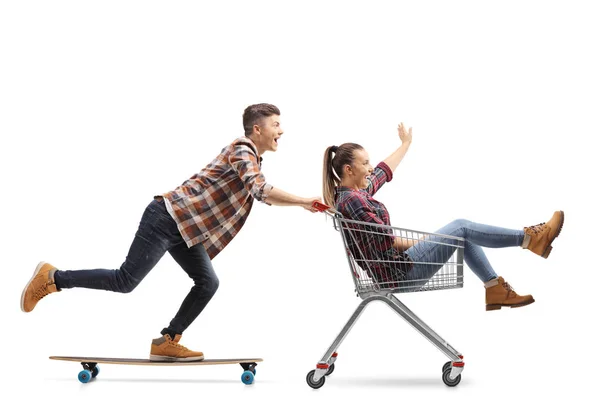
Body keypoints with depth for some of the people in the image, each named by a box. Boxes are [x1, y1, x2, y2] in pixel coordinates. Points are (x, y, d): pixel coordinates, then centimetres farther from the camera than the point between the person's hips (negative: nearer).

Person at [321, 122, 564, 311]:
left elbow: (385, 171, 27)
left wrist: (406, 144, 40)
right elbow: (386, 241, -22)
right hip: (397, 271, -10)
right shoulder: (351, 200, -20)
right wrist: (417, 243, -5)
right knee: (461, 228, -6)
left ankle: (496, 291, 13)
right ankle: (531, 238, 0)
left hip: (396, 266, 10)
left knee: (464, 238, 13)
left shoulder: (354, 192, 10)